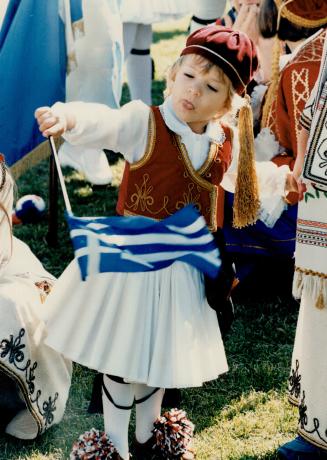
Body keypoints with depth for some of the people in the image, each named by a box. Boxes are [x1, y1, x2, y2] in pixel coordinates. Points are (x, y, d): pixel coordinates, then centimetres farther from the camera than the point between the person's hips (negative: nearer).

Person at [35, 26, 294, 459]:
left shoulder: (227, 142, 0)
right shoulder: (144, 122, -17)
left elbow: (245, 178, 23)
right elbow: (103, 123, -39)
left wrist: (286, 176, 29)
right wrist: (68, 117, -59)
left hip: (183, 270, 5)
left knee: (161, 355, 20)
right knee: (122, 356, 6)